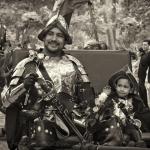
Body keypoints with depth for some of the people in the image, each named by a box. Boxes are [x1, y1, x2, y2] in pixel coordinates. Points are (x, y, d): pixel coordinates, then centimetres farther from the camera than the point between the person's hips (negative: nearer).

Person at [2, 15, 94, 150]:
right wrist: (24, 86, -13)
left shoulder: (73, 64, 15)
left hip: (70, 118, 3)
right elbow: (7, 101, 5)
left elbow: (87, 97, 17)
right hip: (38, 119, -3)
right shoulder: (28, 65, 8)